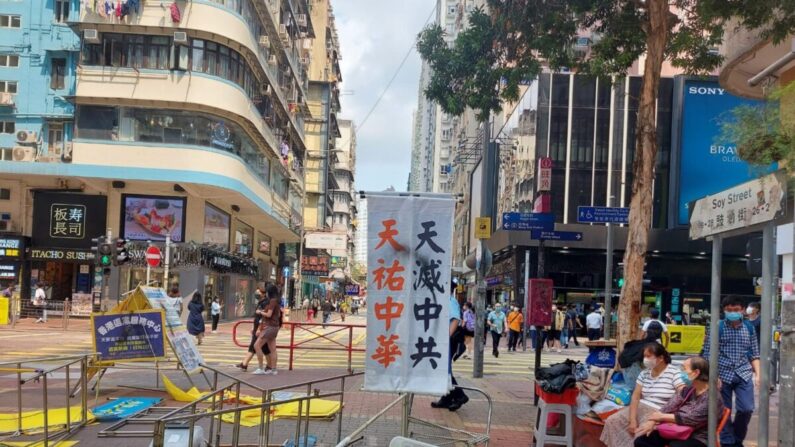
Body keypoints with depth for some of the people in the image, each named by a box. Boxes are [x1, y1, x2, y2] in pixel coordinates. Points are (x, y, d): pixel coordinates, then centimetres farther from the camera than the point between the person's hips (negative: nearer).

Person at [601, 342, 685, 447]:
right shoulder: (644, 373, 10)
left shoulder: (674, 373, -8)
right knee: (611, 422, -7)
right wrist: (632, 419, -12)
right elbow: (635, 396, 4)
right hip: (640, 408, 6)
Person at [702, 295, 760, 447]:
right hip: (723, 375, -2)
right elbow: (708, 355, -5)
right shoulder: (717, 327, -5)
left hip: (744, 374, 2)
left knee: (746, 409, -3)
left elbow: (754, 353, 11)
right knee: (724, 411, 2)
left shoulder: (749, 327, 6)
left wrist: (758, 374, 2)